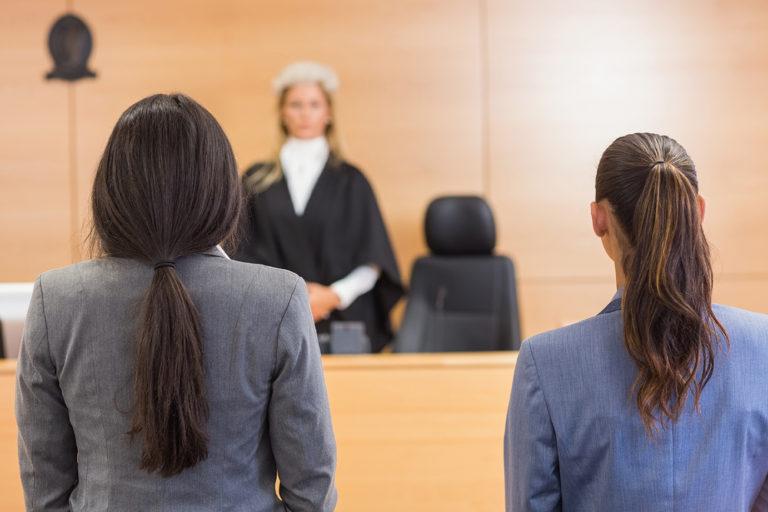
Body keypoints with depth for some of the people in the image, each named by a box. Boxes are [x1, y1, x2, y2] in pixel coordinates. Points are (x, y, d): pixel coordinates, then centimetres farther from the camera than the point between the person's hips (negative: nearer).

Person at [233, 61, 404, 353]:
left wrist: (334, 295, -11)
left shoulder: (350, 181, 7)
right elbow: (243, 255, 7)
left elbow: (372, 262, 4)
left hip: (341, 321, 0)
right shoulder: (256, 181, 10)